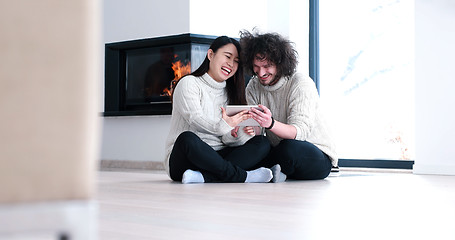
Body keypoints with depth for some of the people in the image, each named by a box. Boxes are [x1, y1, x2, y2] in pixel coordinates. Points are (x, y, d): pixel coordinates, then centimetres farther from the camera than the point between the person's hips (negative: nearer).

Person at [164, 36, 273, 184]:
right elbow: (195, 118, -18)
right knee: (187, 138, -39)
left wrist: (232, 135, -15)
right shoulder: (189, 84, 2)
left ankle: (203, 177, -35)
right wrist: (222, 126, -37)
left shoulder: (229, 94, 20)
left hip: (216, 157, 6)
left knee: (262, 143, -16)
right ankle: (241, 176, -30)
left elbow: (228, 139, 10)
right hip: (182, 159, -6)